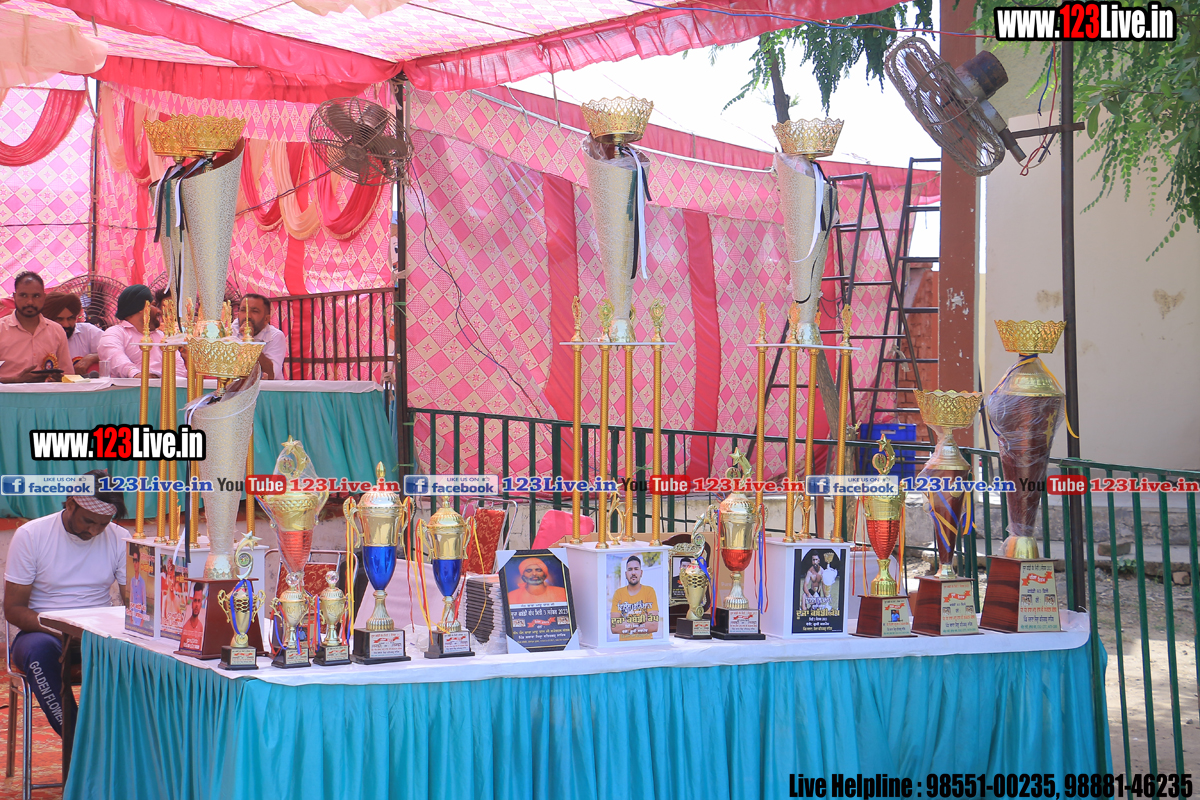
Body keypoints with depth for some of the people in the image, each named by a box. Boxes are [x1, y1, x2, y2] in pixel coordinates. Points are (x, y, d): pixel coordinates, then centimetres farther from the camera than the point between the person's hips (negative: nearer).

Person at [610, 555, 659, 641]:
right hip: (624, 643, 1)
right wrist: (641, 619, -7)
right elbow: (614, 628, -4)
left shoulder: (649, 591, 4)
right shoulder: (618, 593, 7)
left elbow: (654, 626, -5)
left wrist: (626, 628, -6)